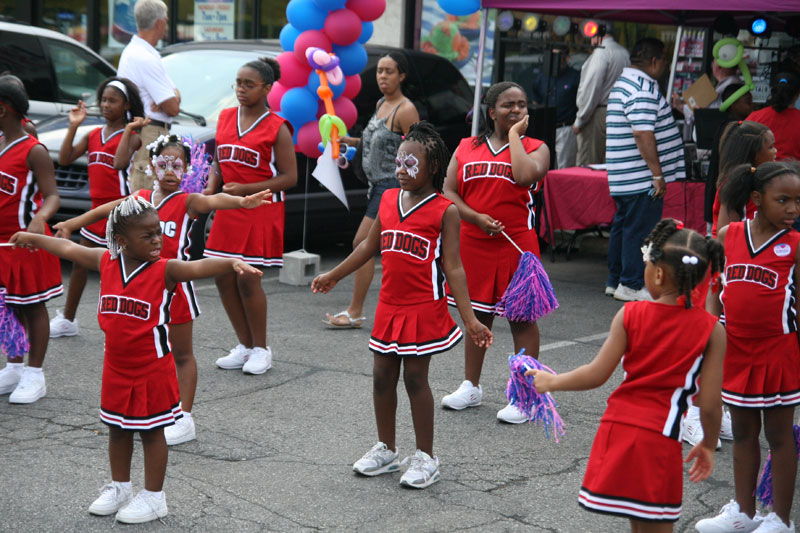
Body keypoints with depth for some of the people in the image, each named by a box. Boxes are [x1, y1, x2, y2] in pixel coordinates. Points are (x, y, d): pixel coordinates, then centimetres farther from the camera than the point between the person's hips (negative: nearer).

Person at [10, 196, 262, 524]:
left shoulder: (165, 270, -18)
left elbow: (198, 267, -36)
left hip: (152, 369, -5)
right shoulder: (106, 262, -3)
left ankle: (154, 497, 21)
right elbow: (69, 249, 13)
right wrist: (32, 238, 27)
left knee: (151, 432, 7)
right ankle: (119, 488, 37)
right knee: (117, 429, 18)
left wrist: (232, 263, -55)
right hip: (116, 368, 5)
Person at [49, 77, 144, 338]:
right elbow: (64, 159, 2)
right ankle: (67, 319, 23)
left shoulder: (131, 135, -6)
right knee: (80, 262, 12)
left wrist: (131, 130, -26)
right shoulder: (93, 135, 12)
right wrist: (73, 126, -3)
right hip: (97, 207, 7)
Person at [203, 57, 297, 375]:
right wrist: (210, 188, -2)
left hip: (260, 212, -6)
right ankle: (245, 346, 20)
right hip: (227, 210, 6)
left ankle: (261, 349, 11)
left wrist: (246, 189, -18)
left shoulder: (276, 128, -7)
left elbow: (290, 177, -10)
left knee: (247, 280, -6)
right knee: (224, 278, 5)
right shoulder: (225, 118, 10)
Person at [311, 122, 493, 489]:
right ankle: (386, 450, 28)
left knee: (415, 378, 0)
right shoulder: (388, 200, 6)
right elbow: (370, 246, 19)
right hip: (389, 307, 6)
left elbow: (452, 268, -10)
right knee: (382, 376, 11)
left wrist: (470, 320, -15)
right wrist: (333, 275, 25)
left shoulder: (444, 210, -9)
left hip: (424, 310, -6)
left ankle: (425, 458, 14)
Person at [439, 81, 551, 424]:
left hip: (517, 244, -3)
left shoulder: (535, 148, 1)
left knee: (522, 316, 1)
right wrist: (476, 217, -12)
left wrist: (515, 135, -9)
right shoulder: (467, 147, 8)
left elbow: (525, 176, -22)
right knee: (477, 313, 14)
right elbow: (448, 192, 3)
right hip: (473, 242, 3)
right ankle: (471, 387, 27)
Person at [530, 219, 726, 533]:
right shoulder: (712, 330, -5)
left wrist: (551, 382, 15)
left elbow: (596, 375, -2)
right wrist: (708, 445, 13)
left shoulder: (630, 315, -4)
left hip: (618, 428, 1)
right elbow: (710, 403, -4)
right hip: (660, 439, -1)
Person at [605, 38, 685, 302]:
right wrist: (657, 174, -22)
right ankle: (631, 285, 1)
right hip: (642, 178, -11)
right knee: (640, 229, -4)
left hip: (624, 177, 11)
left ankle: (615, 280, 22)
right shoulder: (643, 88, -18)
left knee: (623, 225, 15)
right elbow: (643, 134, -24)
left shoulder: (624, 82, 17)